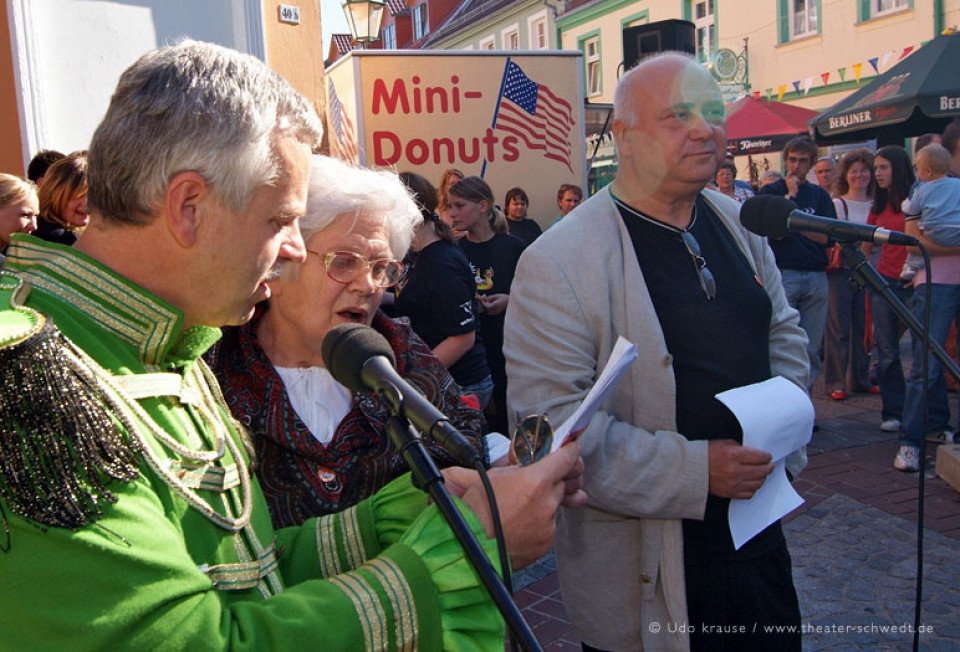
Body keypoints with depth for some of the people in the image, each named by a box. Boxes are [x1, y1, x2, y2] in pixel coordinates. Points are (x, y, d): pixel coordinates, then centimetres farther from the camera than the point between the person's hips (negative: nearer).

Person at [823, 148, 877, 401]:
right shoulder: (836, 204, 1)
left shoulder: (877, 205, 12)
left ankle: (860, 379, 19)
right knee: (838, 328, -3)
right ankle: (835, 382, 3)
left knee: (863, 327, 8)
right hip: (841, 272, -4)